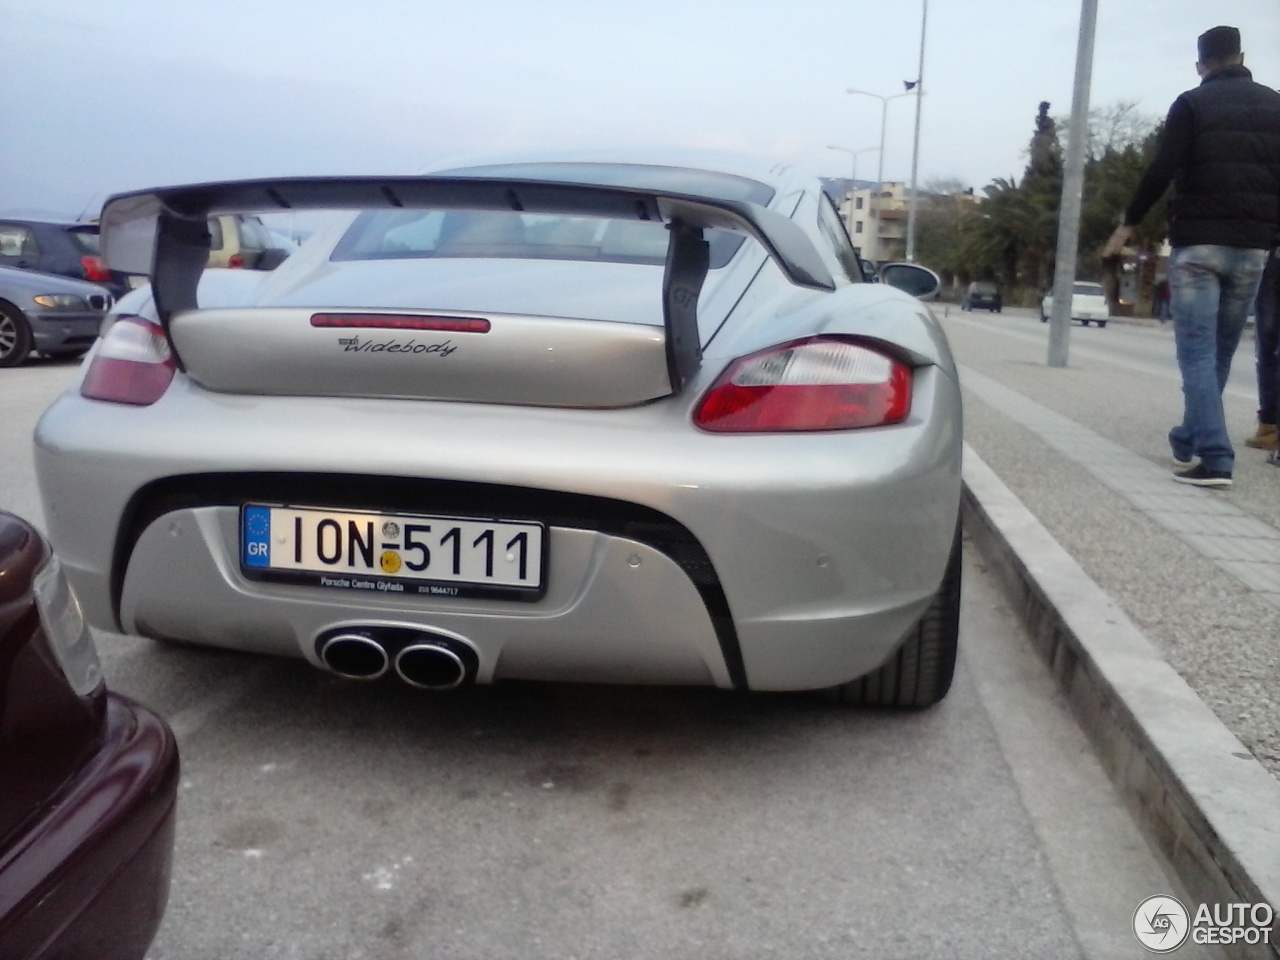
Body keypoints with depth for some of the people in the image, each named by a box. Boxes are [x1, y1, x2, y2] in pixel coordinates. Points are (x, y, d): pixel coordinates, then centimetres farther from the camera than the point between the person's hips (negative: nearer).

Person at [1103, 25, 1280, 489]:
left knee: (1197, 352, -5)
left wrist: (1129, 223, 3)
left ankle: (1214, 459, -14)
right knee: (1221, 351, 14)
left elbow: (1161, 171, -8)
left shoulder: (1192, 104, 0)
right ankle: (1190, 439, 28)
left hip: (1197, 242, -4)